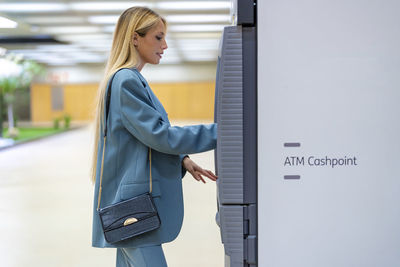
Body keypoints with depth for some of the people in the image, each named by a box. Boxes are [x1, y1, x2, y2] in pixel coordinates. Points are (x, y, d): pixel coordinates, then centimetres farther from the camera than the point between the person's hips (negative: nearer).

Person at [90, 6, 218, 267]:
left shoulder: (132, 80, 17)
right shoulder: (126, 81, -15)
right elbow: (160, 135, -19)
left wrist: (182, 160, 6)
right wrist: (219, 131, -15)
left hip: (130, 203, 10)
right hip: (133, 206, -10)